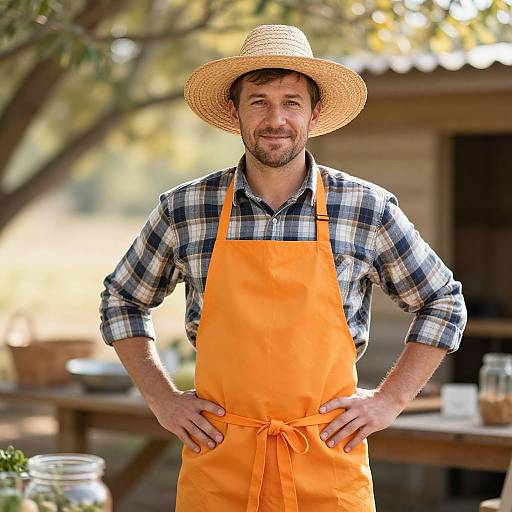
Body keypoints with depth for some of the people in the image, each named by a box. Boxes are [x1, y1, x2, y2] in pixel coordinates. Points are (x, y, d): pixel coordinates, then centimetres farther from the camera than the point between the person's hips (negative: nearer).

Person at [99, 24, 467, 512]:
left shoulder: (370, 210, -1)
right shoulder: (183, 209, 1)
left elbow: (443, 303, 11)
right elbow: (121, 298, 16)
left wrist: (390, 399, 2)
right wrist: (161, 398, 6)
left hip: (328, 458, 0)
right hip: (217, 459, 1)